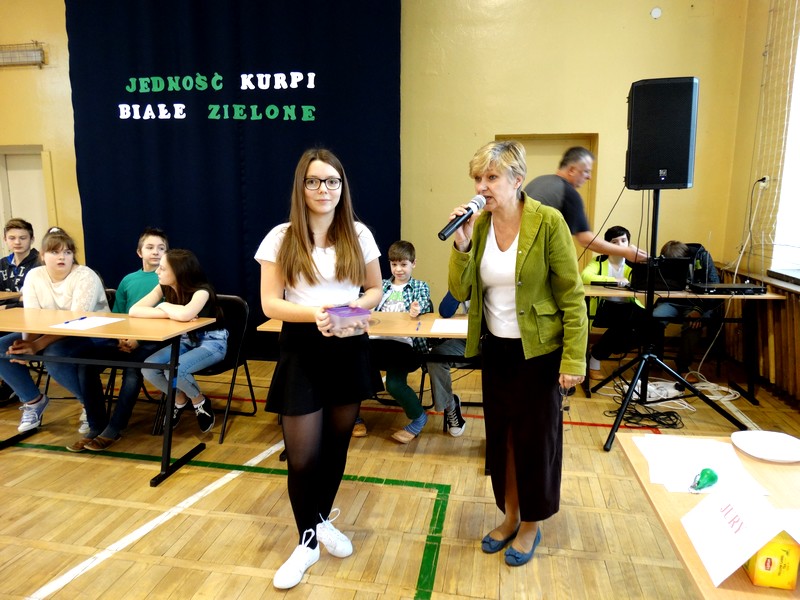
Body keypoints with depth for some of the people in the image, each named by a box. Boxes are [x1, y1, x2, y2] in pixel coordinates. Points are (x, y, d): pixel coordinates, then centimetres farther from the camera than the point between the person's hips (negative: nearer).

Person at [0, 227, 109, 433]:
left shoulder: (85, 276, -17)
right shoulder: (34, 276, 1)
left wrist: (38, 345, -36)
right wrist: (26, 342, -28)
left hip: (92, 335, -6)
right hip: (50, 333, 7)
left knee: (54, 355, -34)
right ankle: (33, 400, 7)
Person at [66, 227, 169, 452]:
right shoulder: (128, 280, 16)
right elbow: (116, 316, 17)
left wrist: (140, 339, -18)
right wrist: (120, 338, -6)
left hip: (155, 340, -5)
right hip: (124, 338, 5)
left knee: (132, 369, -33)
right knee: (86, 362, -16)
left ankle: (114, 429, -16)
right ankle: (97, 425, -6)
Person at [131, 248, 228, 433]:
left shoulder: (202, 290, -24)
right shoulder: (164, 288, -5)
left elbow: (185, 315, -45)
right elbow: (134, 310, -14)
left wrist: (164, 306, -23)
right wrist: (171, 314, -25)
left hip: (212, 342, -6)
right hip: (185, 340, 6)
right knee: (148, 368, -17)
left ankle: (199, 402, 2)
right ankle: (179, 400, 12)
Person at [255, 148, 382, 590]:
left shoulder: (359, 235, 2)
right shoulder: (281, 238, -4)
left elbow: (376, 290, 9)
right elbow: (270, 303, -6)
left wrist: (356, 305, -13)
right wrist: (313, 313, -23)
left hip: (349, 348, 2)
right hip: (302, 350, -2)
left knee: (336, 445, 15)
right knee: (303, 457, -1)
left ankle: (323, 520, 40)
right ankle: (307, 541, 24)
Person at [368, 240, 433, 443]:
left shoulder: (420, 287, 12)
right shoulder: (382, 285, 22)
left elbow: (426, 306, -8)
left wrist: (417, 310, -33)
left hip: (403, 342, -4)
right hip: (376, 339, 4)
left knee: (394, 384, -25)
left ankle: (418, 417, 8)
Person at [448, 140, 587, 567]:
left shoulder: (548, 222, -15)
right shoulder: (478, 225, -1)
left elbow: (572, 297, -13)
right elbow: (460, 292, -4)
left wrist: (573, 360, -15)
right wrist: (462, 244, -18)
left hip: (538, 352, -5)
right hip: (495, 350, 5)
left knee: (535, 438, 10)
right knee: (500, 435, 16)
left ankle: (531, 526, 33)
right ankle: (509, 516, 39)